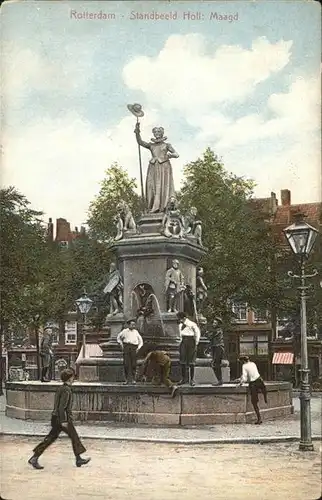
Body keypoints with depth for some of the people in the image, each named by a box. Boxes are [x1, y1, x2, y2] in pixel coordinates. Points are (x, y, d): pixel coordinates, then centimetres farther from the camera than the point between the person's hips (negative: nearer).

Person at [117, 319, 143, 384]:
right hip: (126, 347, -1)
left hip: (134, 347, 1)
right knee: (126, 363, -8)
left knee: (133, 364, -2)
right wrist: (121, 344, 12)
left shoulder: (136, 332, 13)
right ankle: (127, 379, -6)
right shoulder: (125, 331, 10)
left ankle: (133, 379, 7)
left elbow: (140, 341, 20)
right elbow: (119, 337, 24)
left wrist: (138, 348, 7)